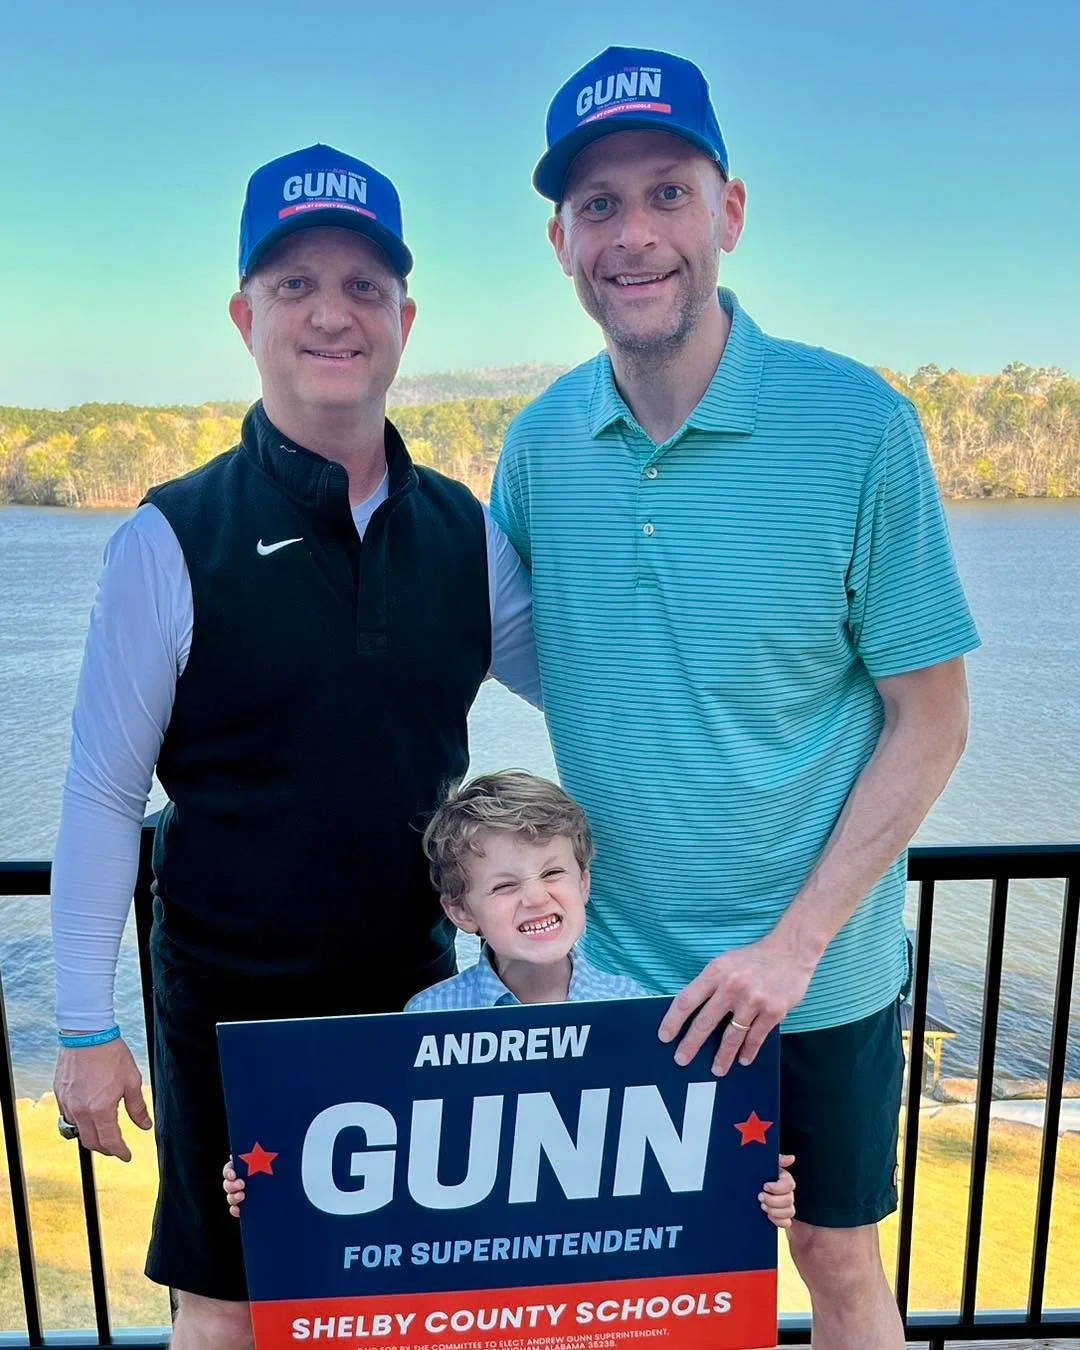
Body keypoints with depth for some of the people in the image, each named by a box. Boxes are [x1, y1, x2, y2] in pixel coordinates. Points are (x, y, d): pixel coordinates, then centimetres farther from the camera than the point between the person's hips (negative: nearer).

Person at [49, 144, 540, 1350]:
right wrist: (86, 1029, -6)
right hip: (232, 1002, -3)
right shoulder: (174, 539, -12)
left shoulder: (462, 530, -2)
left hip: (417, 989, 3)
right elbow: (102, 798, -8)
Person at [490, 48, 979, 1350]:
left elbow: (930, 722, -11)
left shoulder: (855, 424, -16)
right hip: (609, 962, 3)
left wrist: (794, 943, -16)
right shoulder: (539, 441, -5)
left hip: (815, 969, -2)